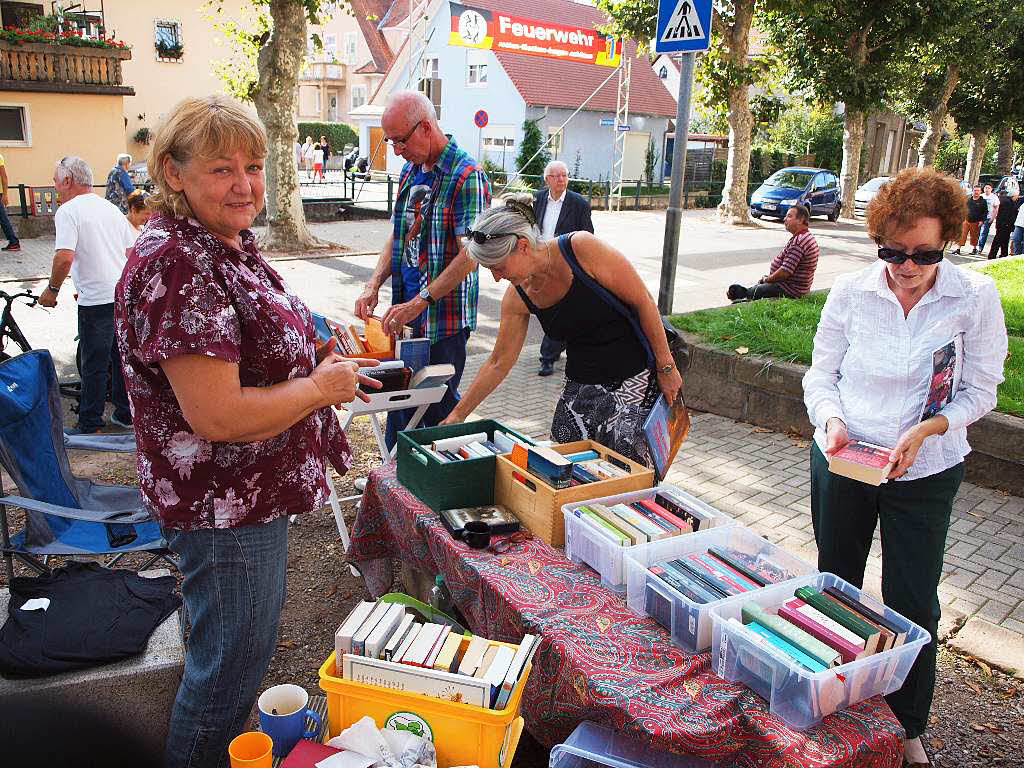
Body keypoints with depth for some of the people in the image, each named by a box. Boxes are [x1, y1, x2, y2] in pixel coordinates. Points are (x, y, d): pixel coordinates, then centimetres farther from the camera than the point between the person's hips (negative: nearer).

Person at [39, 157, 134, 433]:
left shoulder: (68, 211, -9)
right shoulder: (113, 208, 13)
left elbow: (65, 257, -21)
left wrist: (52, 289, -7)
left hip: (95, 300, -7)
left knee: (94, 364, 2)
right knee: (121, 357, 16)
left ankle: (90, 425, 12)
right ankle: (125, 413, 25)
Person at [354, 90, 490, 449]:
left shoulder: (467, 176, -15)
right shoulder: (410, 171, 12)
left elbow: (469, 256, -21)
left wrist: (419, 303, -23)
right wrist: (374, 285, 1)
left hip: (445, 318, -8)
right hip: (405, 313, 8)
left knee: (439, 406, 3)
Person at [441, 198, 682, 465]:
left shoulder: (582, 248, -20)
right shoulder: (518, 297, -3)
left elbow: (643, 301, -13)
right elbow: (499, 363, 7)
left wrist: (666, 367, -9)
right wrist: (458, 413, 8)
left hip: (636, 380, -5)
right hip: (581, 385, 5)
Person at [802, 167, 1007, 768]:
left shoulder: (976, 297, -10)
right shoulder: (851, 292, -7)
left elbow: (981, 392, -6)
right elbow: (821, 375, 0)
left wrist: (925, 429, -22)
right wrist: (832, 421, -19)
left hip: (925, 472, -1)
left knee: (913, 605, 6)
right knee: (835, 586, 18)